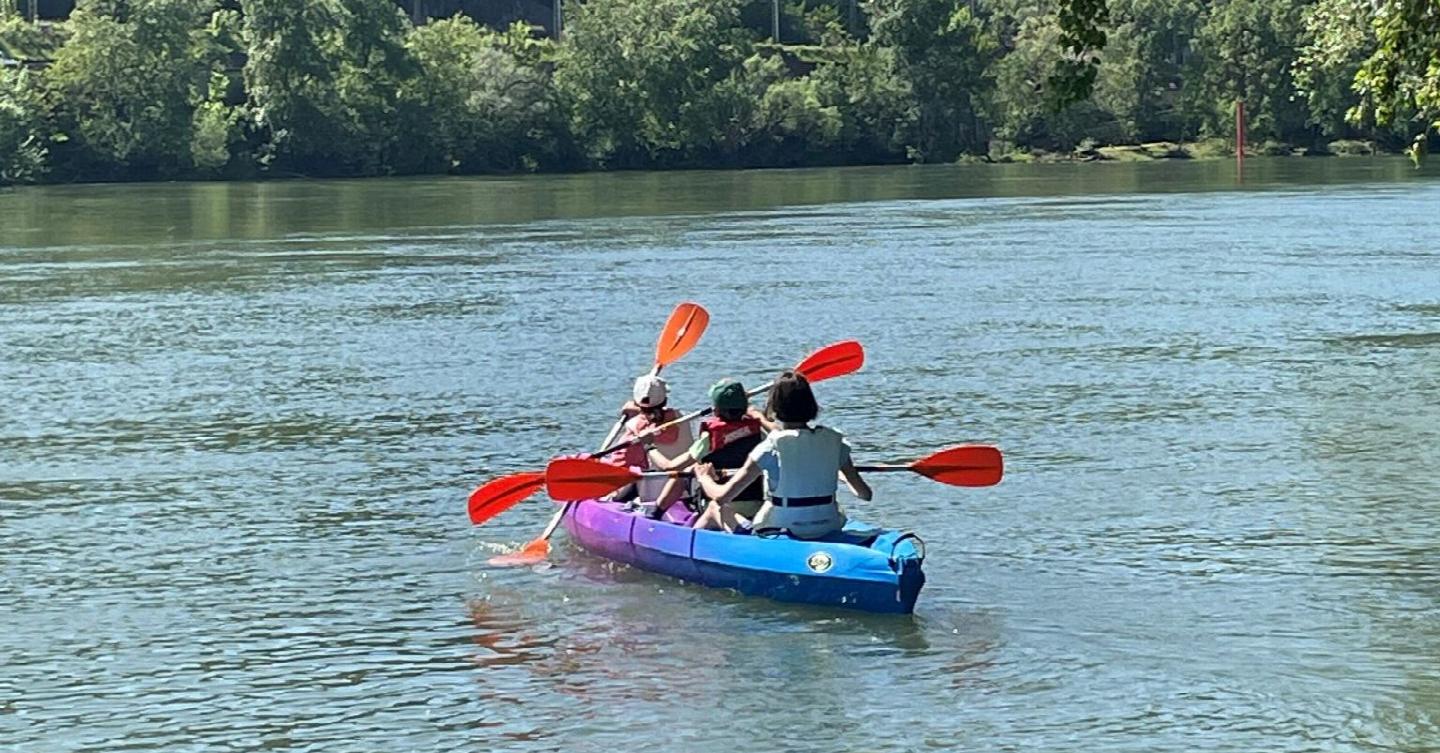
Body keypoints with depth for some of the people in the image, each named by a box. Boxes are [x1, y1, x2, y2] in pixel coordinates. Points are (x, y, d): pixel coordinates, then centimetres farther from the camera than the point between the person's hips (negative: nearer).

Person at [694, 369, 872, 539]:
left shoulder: (770, 447, -15)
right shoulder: (834, 441, -5)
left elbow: (722, 496, -14)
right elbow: (865, 494, 0)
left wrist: (705, 477, 9)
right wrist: (842, 475, 23)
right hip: (828, 532, 4)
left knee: (716, 506, 19)